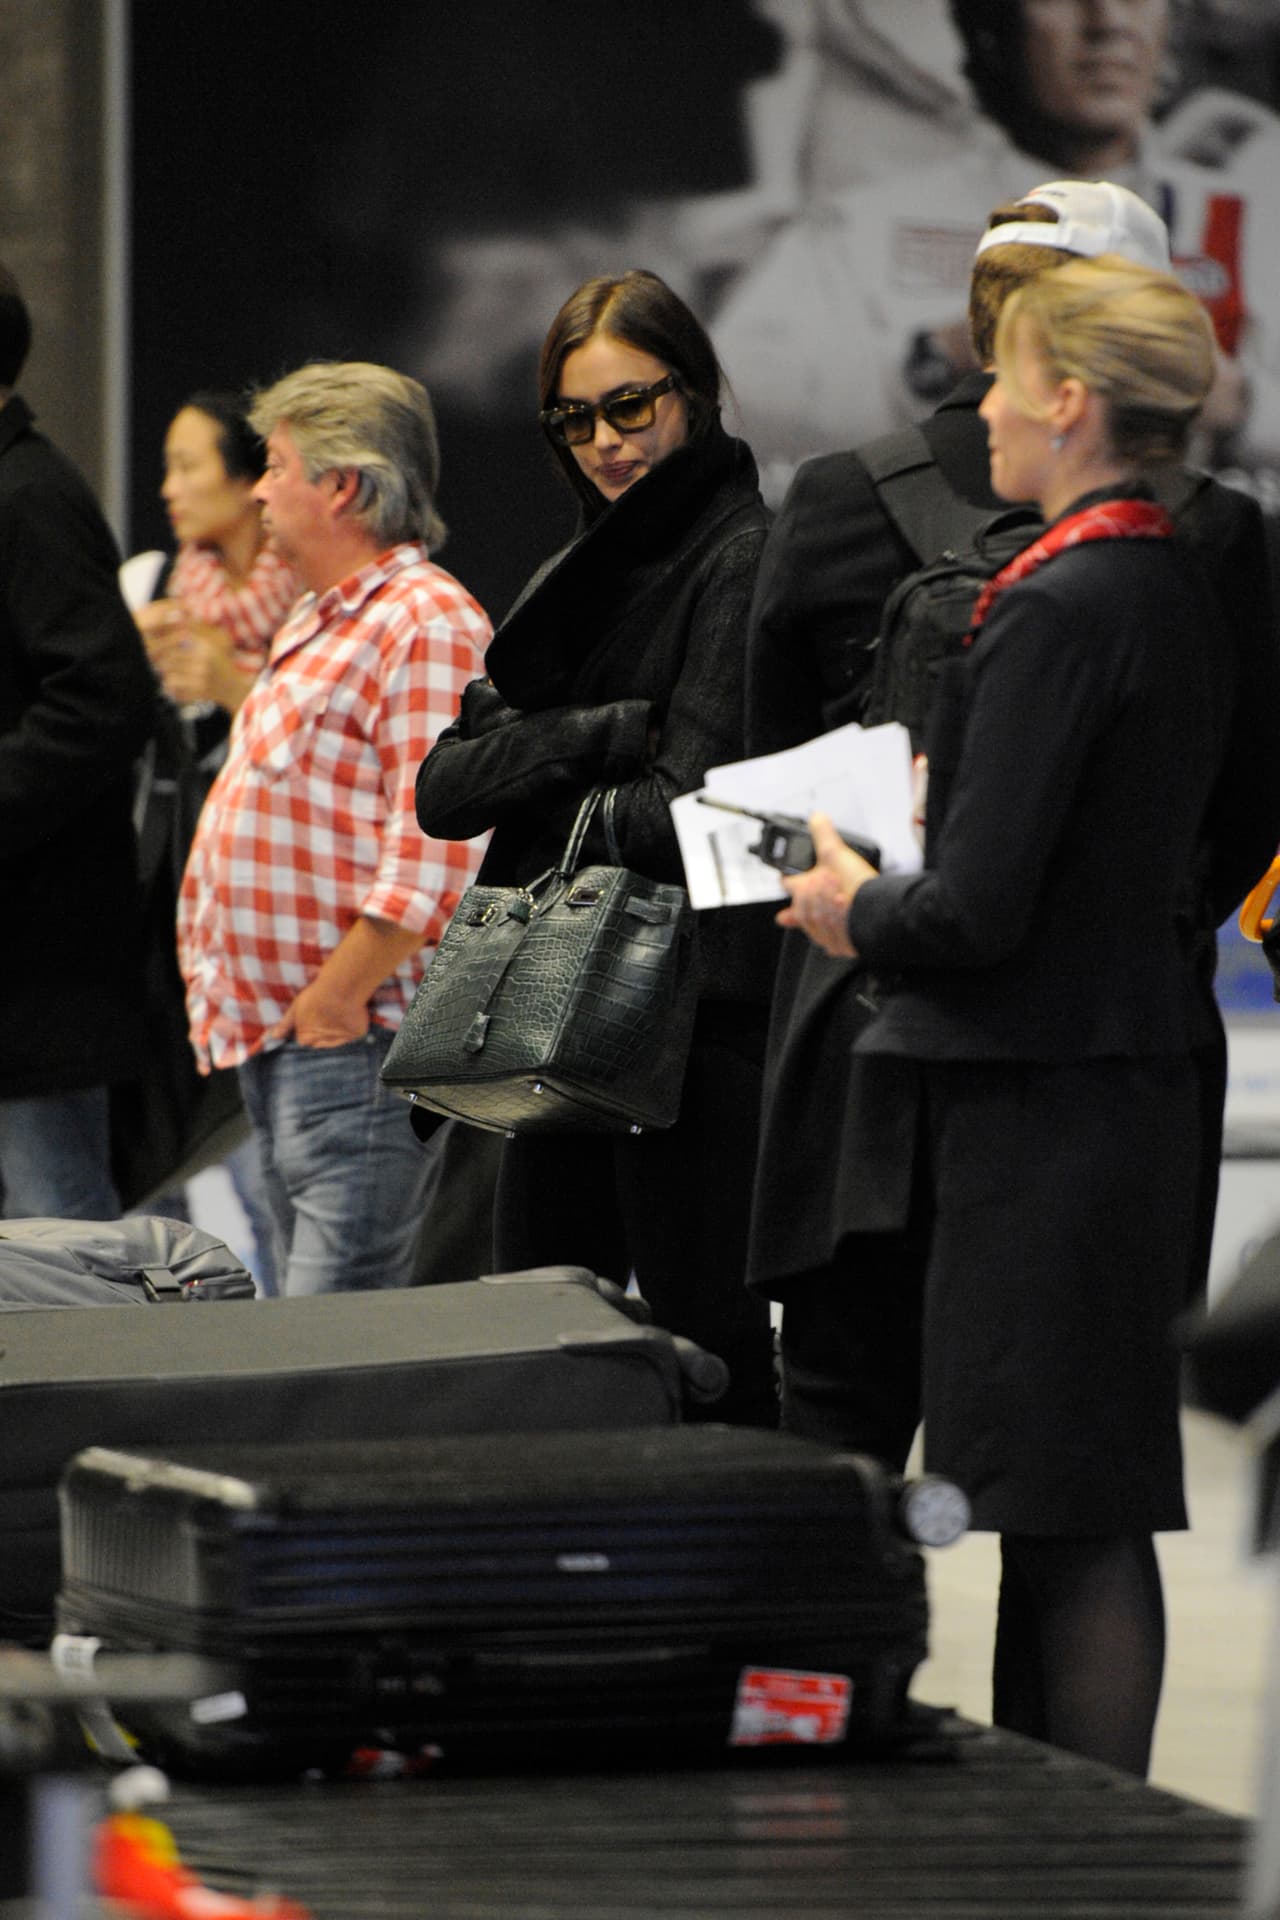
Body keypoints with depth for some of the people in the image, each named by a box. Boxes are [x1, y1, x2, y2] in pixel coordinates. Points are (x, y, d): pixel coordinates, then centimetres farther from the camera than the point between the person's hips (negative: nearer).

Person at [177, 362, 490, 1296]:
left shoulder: (427, 622, -13)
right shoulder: (316, 623, 20)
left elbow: (436, 846, -21)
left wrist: (338, 998, -20)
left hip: (352, 1040, -11)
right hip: (275, 1033, 11)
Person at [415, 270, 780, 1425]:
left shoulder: (743, 559, -7)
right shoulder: (572, 579, 18)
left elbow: (692, 808, -16)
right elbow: (447, 786, 7)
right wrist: (605, 735, -7)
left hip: (695, 1010, -8)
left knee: (702, 1344, -7)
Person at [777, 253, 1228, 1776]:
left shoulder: (1061, 607, -17)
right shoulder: (1178, 590, 11)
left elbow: (979, 908, -20)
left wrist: (860, 915, -1)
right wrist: (892, 890, 18)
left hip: (1028, 1106, -9)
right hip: (1132, 1056, 9)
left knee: (1068, 1507, -6)